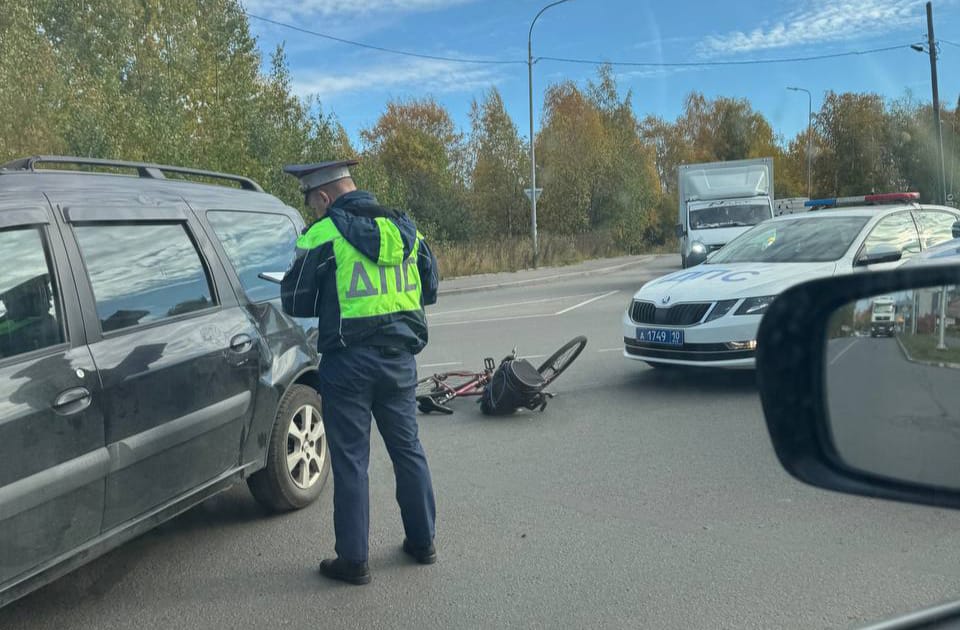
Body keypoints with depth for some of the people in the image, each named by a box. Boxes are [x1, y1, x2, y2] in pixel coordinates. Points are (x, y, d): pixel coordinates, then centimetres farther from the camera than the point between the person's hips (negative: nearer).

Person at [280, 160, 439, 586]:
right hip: (400, 358, 5)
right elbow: (429, 288, 16)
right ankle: (422, 542, 27)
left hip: (349, 360, -5)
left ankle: (353, 560, 11)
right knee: (407, 448, 17)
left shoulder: (323, 236, -10)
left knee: (350, 461, 4)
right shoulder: (405, 228, 7)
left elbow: (295, 303, -3)